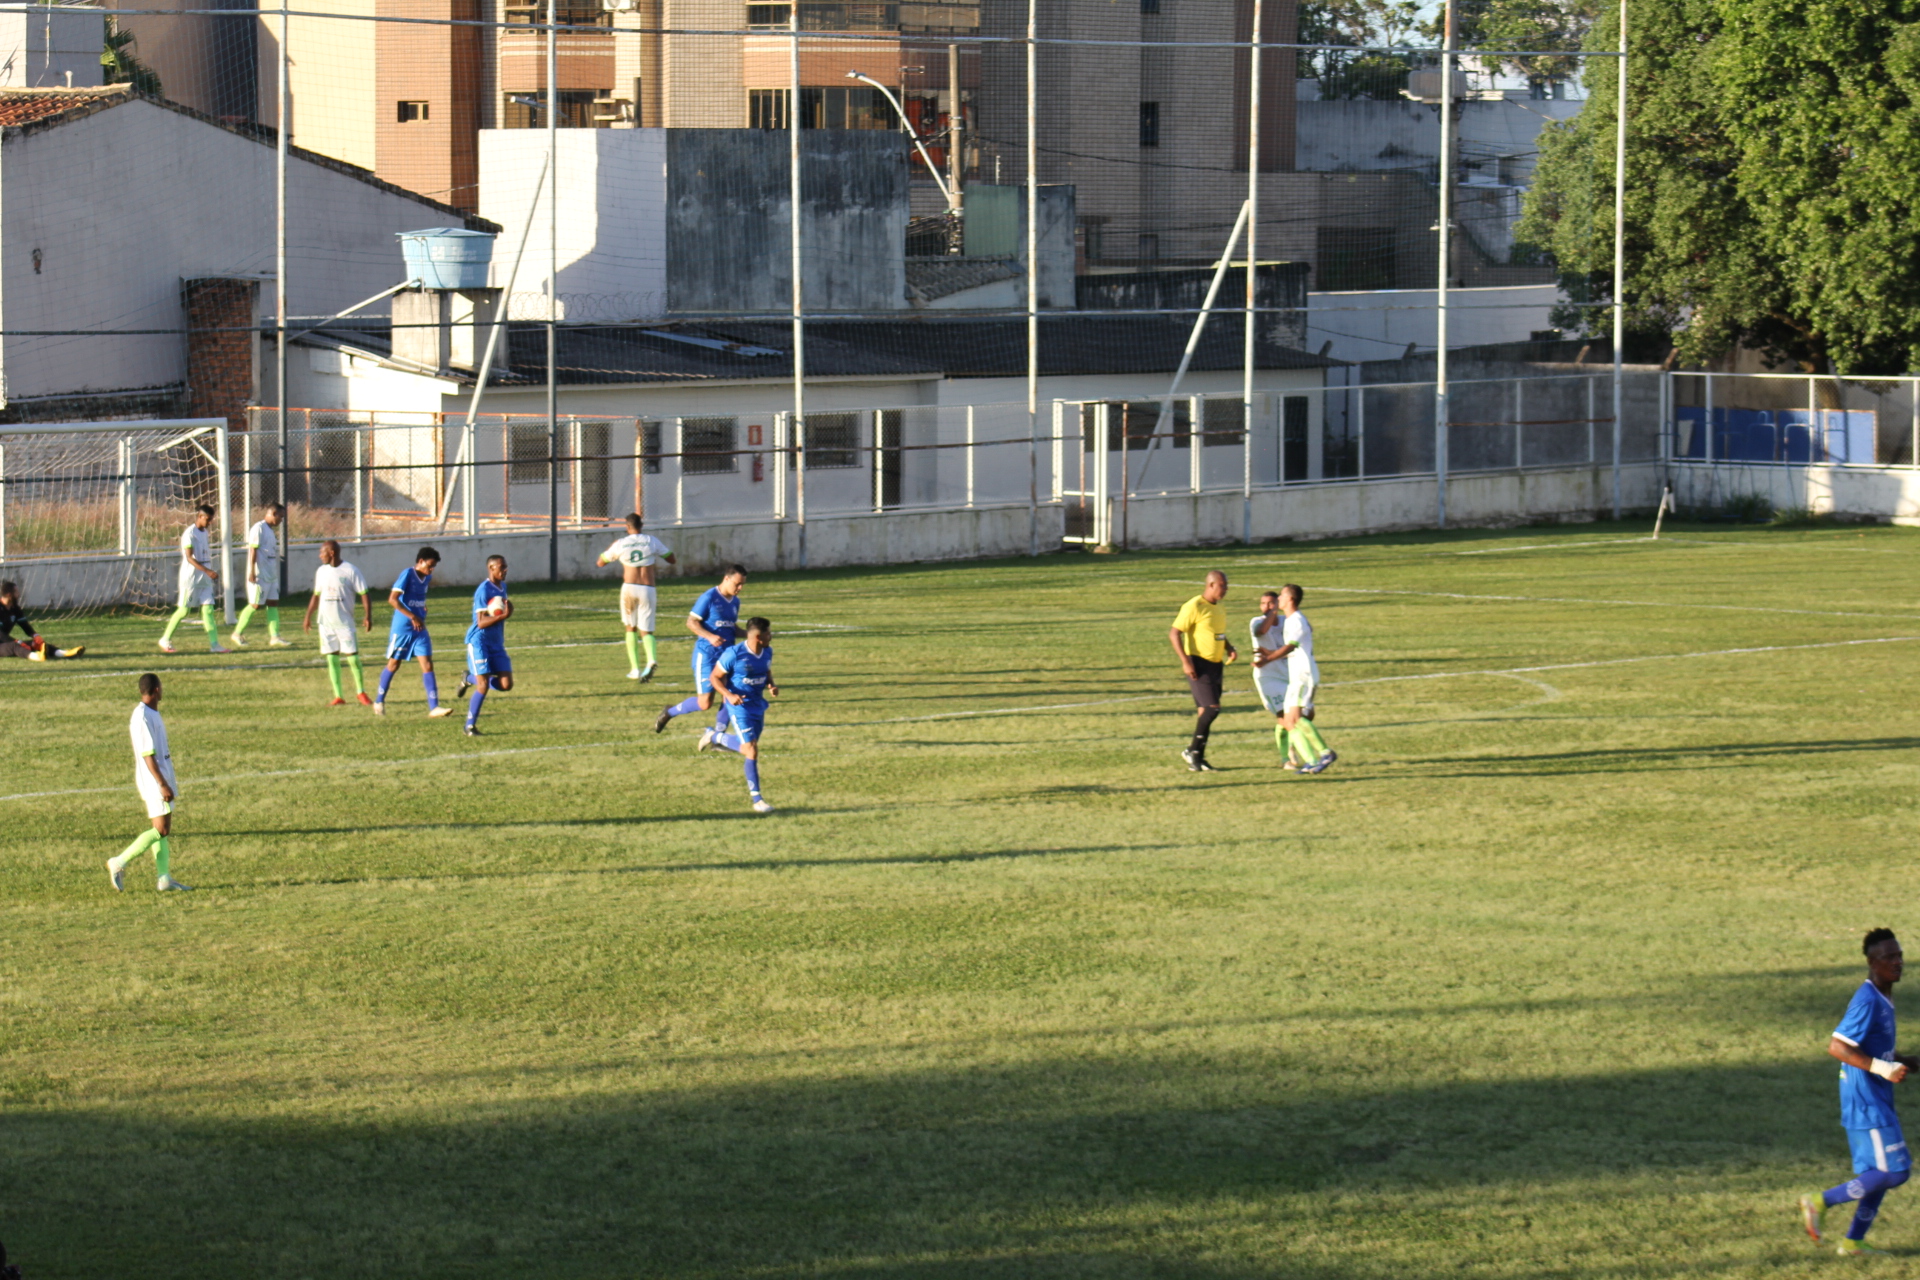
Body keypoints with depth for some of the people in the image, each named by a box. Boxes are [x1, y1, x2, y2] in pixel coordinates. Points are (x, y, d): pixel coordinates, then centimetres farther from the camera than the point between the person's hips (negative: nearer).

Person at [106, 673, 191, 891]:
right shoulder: (142, 718, -18)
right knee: (161, 830, -10)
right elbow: (147, 755, -22)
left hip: (161, 779, 10)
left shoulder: (152, 715, 13)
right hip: (154, 782, -10)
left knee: (162, 829, 9)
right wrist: (162, 785, -24)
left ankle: (165, 879, 10)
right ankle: (119, 863, -8)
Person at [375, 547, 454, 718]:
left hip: (420, 629, 6)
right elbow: (392, 599, -24)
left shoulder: (427, 578, 6)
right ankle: (379, 701, 26)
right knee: (393, 664, 8)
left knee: (427, 665, -5)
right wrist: (412, 617, -27)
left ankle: (434, 707, -9)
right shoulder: (407, 574, -15)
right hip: (402, 628, -6)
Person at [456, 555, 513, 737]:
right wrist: (504, 616, -31)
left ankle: (469, 679, 22)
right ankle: (470, 725, 1)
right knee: (484, 684, -12)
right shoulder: (484, 590, -16)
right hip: (479, 642, -8)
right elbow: (481, 623, -22)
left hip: (497, 643, 8)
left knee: (506, 684, -2)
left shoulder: (502, 587, 11)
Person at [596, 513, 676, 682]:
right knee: (646, 631, 3)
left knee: (631, 628, 16)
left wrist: (608, 551, 28)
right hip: (647, 589, 1)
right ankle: (651, 660, -27)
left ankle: (635, 669, 11)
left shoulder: (621, 544, -1)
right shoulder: (651, 541, 3)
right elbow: (671, 559, 13)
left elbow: (600, 562, 11)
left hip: (629, 588, -1)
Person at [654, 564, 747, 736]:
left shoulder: (735, 601, 11)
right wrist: (709, 636, -27)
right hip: (706, 655, -7)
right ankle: (669, 713, 17)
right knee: (705, 703, -7)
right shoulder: (709, 597, -12)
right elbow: (691, 622, -13)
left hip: (727, 656, 7)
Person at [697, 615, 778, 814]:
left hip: (758, 706, 8)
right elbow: (715, 677, -12)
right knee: (751, 751, -13)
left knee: (746, 748, 22)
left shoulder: (767, 652, 1)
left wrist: (772, 686, -4)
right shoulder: (734, 654, -21)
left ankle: (713, 737, 45)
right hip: (739, 707, -8)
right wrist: (729, 695, -28)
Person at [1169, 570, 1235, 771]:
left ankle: (1199, 757, 14)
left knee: (1207, 711, 8)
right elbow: (1173, 633, -14)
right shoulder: (1194, 607, -13)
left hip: (1215, 664, 8)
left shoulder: (1218, 608, 14)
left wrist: (1230, 648, 8)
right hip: (1199, 666, -8)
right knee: (1212, 708, -14)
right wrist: (1186, 661, -20)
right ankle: (1192, 751, -3)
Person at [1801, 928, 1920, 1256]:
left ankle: (1853, 1241, 20)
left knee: (1881, 1173, 14)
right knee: (1893, 1172, -9)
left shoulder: (1883, 999, 12)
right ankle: (1820, 1202, -3)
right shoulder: (1867, 1001, -19)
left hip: (1876, 1102, 10)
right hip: (1866, 1102, -10)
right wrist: (1882, 1068, -27)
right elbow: (1837, 1046, -25)